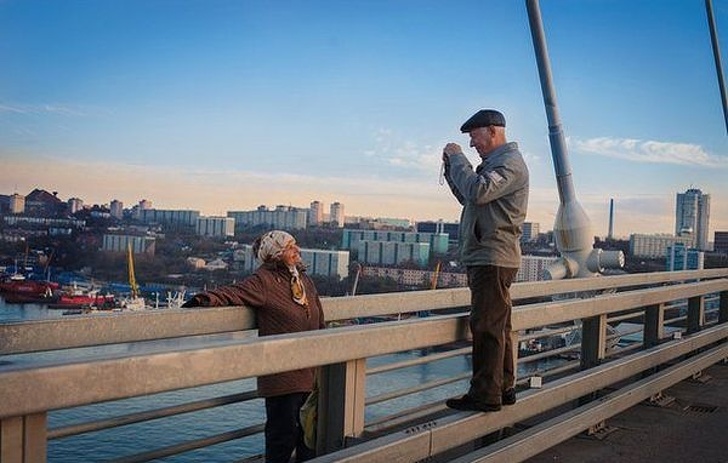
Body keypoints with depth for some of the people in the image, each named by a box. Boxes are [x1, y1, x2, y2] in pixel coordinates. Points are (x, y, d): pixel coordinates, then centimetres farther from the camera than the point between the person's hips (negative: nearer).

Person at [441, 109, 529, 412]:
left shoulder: (510, 162, -10)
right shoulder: (494, 162, 21)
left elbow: (477, 191, -25)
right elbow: (468, 198, 23)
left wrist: (457, 158, -13)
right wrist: (452, 166, 12)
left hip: (493, 259, -10)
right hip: (486, 258, 10)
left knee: (487, 327, -9)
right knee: (497, 328, 14)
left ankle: (486, 395, -5)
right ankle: (503, 389, 23)